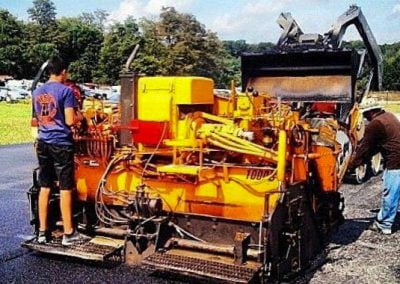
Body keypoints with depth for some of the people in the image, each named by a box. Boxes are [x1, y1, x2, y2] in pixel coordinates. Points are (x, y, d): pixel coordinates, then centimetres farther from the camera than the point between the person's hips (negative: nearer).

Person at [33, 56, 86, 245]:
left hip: (43, 143, 6)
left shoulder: (37, 92, 11)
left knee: (44, 187, 11)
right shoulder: (65, 91, -10)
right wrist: (79, 117, 5)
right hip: (61, 143, -6)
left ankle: (42, 231, 16)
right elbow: (69, 121, -15)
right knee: (65, 188, 0)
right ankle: (68, 233, 5)